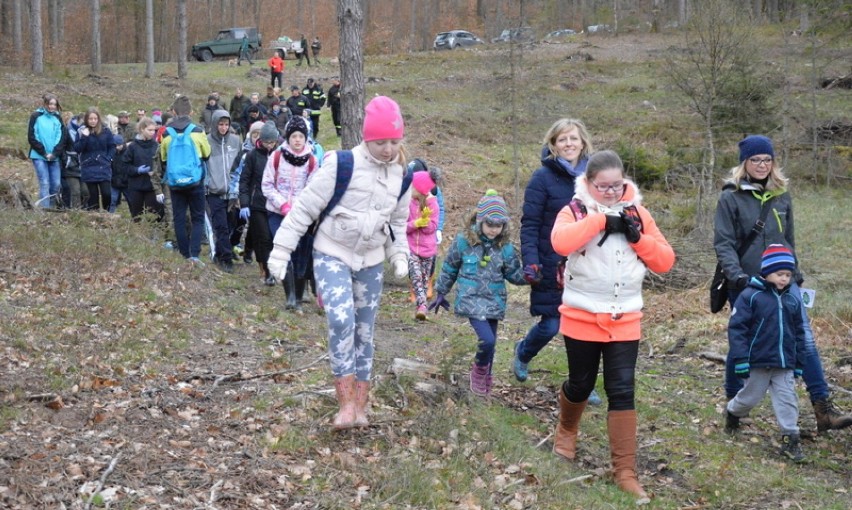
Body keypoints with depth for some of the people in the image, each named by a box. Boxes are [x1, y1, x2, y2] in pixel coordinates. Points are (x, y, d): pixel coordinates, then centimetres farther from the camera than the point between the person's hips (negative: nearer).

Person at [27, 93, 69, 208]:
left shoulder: (58, 118, 11)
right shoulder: (36, 117, 1)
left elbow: (63, 137, 5)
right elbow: (31, 137, -4)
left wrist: (54, 153, -8)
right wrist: (44, 153, -11)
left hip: (54, 157, 4)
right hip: (39, 156, -4)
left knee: (56, 184, 0)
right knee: (44, 184, -10)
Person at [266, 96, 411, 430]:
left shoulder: (401, 176, 1)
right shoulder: (342, 165, -17)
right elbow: (305, 207, -13)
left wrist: (399, 255, 0)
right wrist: (281, 250, -14)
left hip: (371, 262, 5)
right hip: (332, 255, -5)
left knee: (364, 333, 8)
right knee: (341, 321, -24)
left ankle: (360, 408, 19)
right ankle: (346, 404, -16)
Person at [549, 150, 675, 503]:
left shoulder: (637, 213, 4)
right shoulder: (574, 211, -6)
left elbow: (665, 261, 2)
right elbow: (560, 242, -30)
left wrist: (638, 237, -14)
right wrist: (601, 220, -25)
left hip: (625, 321, 2)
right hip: (582, 318, -2)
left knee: (622, 391, -1)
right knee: (581, 384, 13)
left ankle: (625, 470, 4)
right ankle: (566, 430, 46)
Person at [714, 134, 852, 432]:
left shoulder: (782, 196, 9)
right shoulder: (731, 198, -4)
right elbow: (723, 243, -9)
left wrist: (795, 274, 19)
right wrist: (736, 275, -21)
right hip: (746, 284, -3)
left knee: (804, 338, -6)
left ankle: (823, 409, -6)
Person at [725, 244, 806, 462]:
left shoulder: (793, 299, 6)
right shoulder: (750, 295, -11)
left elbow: (799, 333, 14)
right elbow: (736, 327, -12)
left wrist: (798, 363, 13)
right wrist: (740, 359, -16)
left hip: (785, 364, 4)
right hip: (758, 362, -4)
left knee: (788, 399, 1)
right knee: (750, 397, 12)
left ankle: (790, 439, 7)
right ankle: (732, 412, 40)